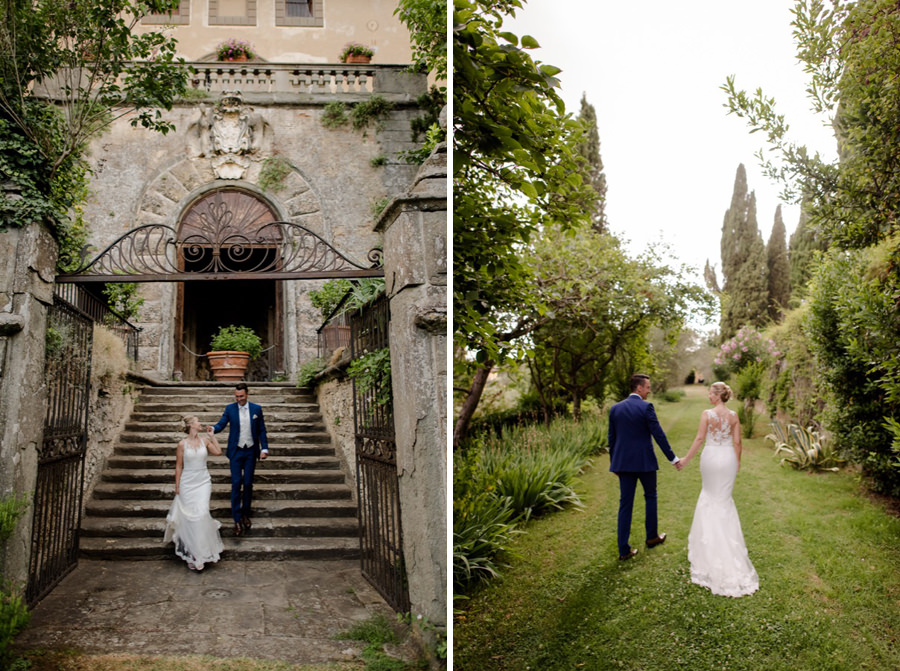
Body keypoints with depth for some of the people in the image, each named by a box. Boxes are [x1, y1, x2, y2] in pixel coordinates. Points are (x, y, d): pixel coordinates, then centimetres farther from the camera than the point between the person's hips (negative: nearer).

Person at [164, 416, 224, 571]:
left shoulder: (204, 440, 2)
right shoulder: (182, 444, -5)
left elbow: (218, 452, 4)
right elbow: (179, 467, 0)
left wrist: (212, 436, 2)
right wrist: (177, 487, 1)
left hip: (203, 482, 2)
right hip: (187, 483, -1)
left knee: (202, 513, -10)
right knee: (189, 517, 2)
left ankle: (203, 550, 3)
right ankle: (193, 553, 13)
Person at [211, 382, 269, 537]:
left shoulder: (256, 409, 0)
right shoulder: (230, 408, -1)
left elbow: (261, 430, 3)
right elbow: (221, 423, -8)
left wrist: (264, 448, -4)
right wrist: (213, 429, -31)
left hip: (251, 452, 1)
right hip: (236, 452, -1)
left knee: (248, 484, 6)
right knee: (236, 484, -4)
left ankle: (246, 514, 22)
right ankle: (237, 519, 0)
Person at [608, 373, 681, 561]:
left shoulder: (615, 408, 5)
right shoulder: (646, 407, -11)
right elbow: (658, 435, -11)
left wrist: (613, 462, 20)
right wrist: (673, 458, -3)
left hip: (623, 462, 4)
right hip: (644, 461, -4)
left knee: (625, 504, 5)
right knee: (650, 496, 20)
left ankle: (623, 549, 3)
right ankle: (652, 536, 33)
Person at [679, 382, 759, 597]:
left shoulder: (707, 414, -13)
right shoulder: (733, 415, -1)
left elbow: (699, 438, -13)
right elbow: (737, 442, 2)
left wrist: (687, 459, -6)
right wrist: (737, 461, 15)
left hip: (711, 457, -3)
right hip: (728, 458, 3)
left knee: (711, 496, 15)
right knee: (724, 498, 13)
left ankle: (710, 538, 24)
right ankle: (725, 536, 19)